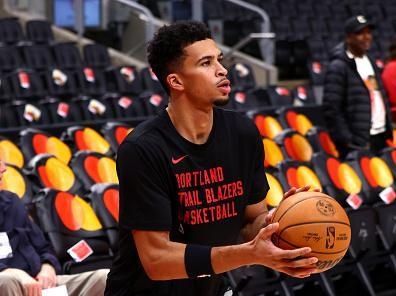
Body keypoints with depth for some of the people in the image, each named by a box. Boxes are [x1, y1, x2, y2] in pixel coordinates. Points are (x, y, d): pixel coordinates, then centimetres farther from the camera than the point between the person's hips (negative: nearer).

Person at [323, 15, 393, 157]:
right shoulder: (338, 67, -10)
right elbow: (332, 110, -14)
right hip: (358, 144, -8)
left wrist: (388, 132, 13)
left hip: (381, 138, 8)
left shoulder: (370, 63, 16)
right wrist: (349, 141, -17)